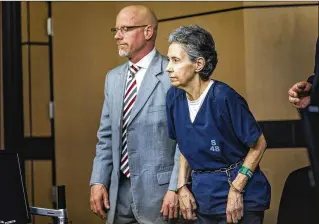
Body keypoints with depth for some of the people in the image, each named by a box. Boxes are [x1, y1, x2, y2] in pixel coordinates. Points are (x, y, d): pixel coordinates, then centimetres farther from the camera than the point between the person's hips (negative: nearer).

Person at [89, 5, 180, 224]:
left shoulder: (173, 75, -8)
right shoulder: (113, 77, 13)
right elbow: (107, 136, 14)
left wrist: (175, 188, -16)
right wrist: (98, 181, 5)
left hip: (159, 191, -6)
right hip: (119, 192, 6)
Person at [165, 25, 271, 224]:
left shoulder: (223, 97, -19)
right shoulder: (174, 97, -2)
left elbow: (258, 145, -12)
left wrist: (236, 190, -16)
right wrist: (182, 187, 2)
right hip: (202, 197, 6)